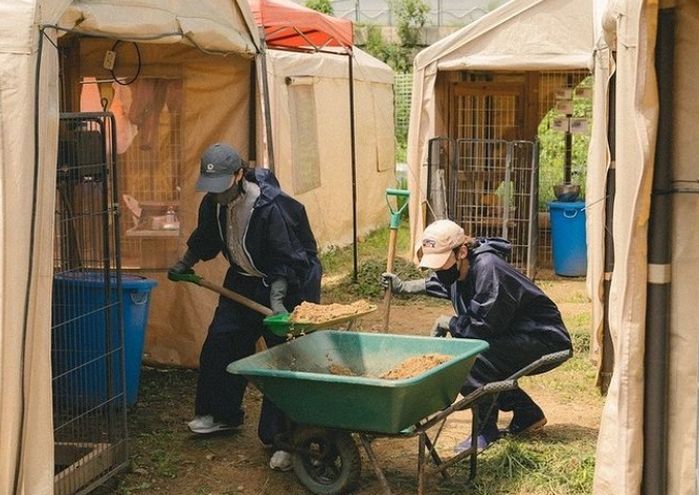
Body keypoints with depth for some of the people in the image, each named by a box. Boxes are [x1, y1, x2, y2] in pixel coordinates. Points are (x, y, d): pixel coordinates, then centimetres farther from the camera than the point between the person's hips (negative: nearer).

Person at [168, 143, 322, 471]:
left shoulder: (271, 207, -30)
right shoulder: (214, 203, -8)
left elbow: (285, 263, -27)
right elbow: (205, 238, 14)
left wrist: (277, 299, -35)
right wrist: (185, 265, 23)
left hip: (287, 284, -7)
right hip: (243, 280, 8)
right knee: (219, 343, 10)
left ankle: (282, 438, -4)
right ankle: (222, 414, 29)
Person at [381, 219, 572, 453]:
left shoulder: (487, 269, -27)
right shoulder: (458, 269, 2)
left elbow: (487, 326, -26)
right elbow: (437, 283, 29)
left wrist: (448, 323, -12)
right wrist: (403, 286, 29)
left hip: (545, 341, -10)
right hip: (514, 340, 10)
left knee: (471, 362, -25)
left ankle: (486, 430, -7)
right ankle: (528, 414, 24)